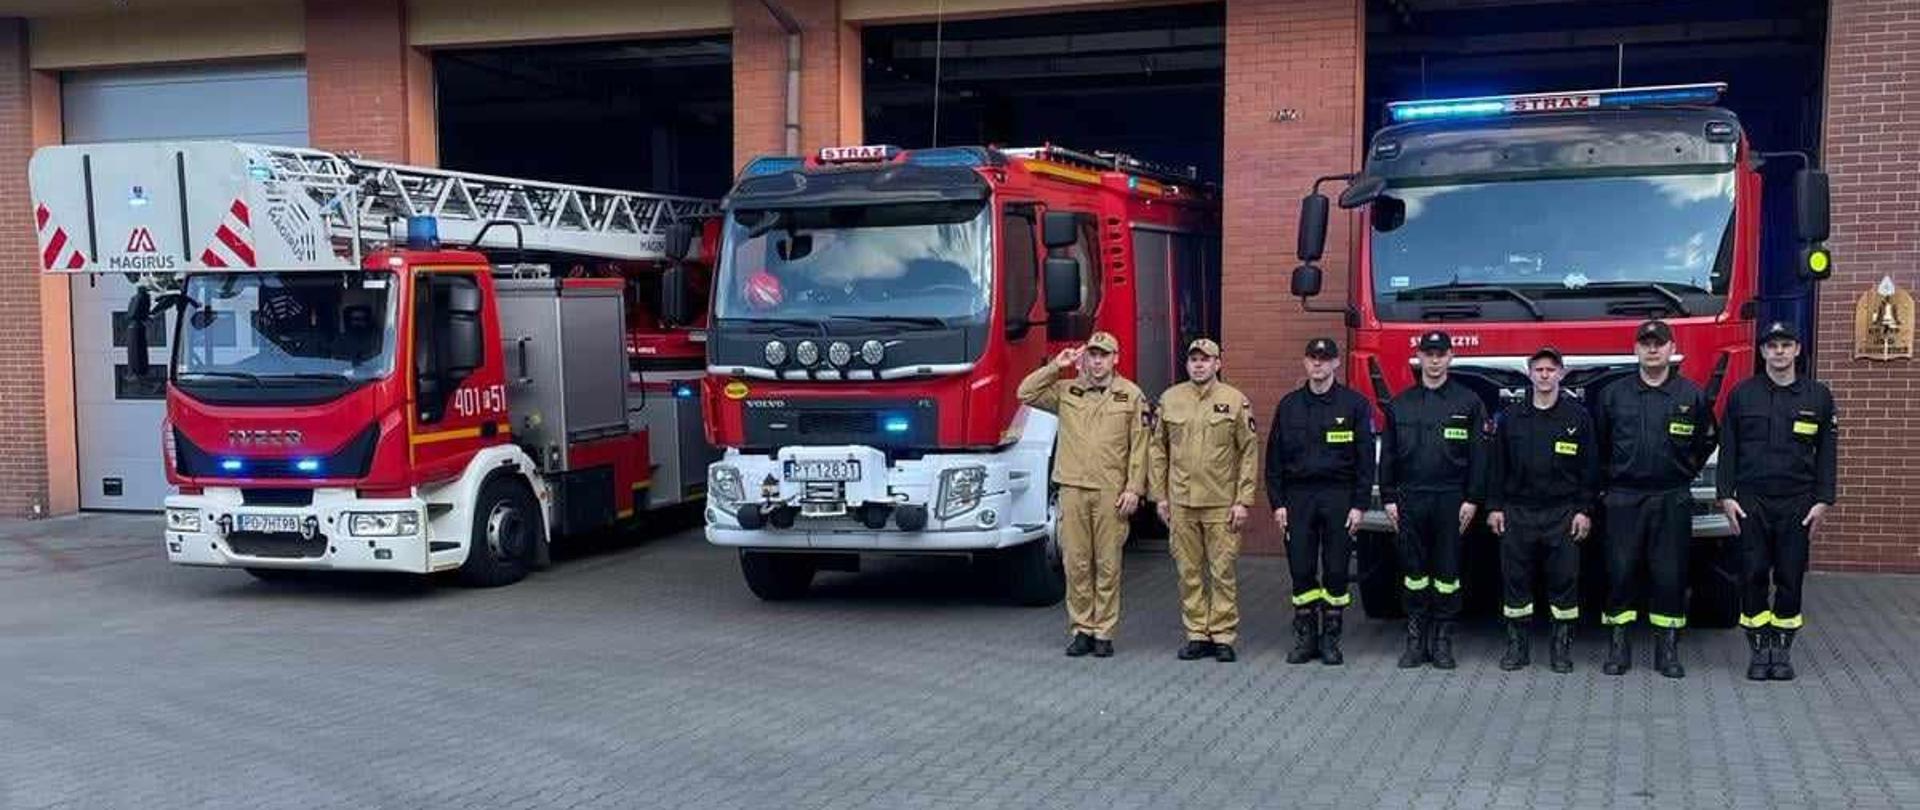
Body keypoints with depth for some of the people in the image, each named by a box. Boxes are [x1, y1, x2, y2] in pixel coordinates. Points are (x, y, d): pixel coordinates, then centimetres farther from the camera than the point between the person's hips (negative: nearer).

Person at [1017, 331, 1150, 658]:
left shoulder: (1131, 395, 5)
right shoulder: (1066, 392, 11)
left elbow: (1139, 447, 2)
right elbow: (1026, 393, 4)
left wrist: (1134, 489, -5)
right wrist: (1056, 366, 0)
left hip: (1111, 493, -2)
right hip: (1073, 488, 2)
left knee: (1107, 565, 2)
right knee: (1076, 563, 4)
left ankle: (1104, 632, 9)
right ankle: (1081, 629, 12)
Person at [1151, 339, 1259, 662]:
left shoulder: (1236, 401, 0)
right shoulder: (1169, 399, 7)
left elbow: (1248, 452, 0)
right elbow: (1158, 450, 11)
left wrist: (1243, 501, -6)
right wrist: (1160, 496, 7)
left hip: (1221, 504, -2)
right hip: (1181, 503, 2)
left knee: (1223, 572, 1)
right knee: (1189, 572, 7)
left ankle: (1223, 636, 10)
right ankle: (1197, 635, 16)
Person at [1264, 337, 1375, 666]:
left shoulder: (1354, 404, 2)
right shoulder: (1289, 405, 8)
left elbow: (1365, 459, 0)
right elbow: (1274, 459, 9)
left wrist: (1358, 505, -6)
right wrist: (1277, 503, 2)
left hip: (1338, 497, -2)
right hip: (1298, 497, 2)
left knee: (1336, 571, 2)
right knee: (1301, 571, 2)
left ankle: (1331, 638, 12)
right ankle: (1305, 636, 12)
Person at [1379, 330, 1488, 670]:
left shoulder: (1468, 402, 4)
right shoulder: (1400, 404, 10)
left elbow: (1478, 455, 1)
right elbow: (1387, 455, 10)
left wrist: (1472, 499, -5)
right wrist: (1388, 498, 3)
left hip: (1450, 500, -1)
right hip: (1410, 499, 2)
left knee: (1448, 573, 2)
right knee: (1414, 572, 4)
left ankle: (1442, 641, 10)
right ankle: (1416, 639, 11)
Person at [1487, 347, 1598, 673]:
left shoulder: (1578, 417, 4)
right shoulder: (1510, 417, 8)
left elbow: (1590, 468, 3)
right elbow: (1498, 466, 9)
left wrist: (1584, 510, -3)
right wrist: (1494, 506, 3)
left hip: (1562, 514, -1)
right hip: (1517, 512, 1)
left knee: (1565, 580, 1)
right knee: (1515, 579, 3)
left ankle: (1562, 646, 11)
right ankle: (1517, 644, 12)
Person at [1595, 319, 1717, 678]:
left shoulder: (1692, 395, 3)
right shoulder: (1614, 394, 4)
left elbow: (1705, 443, 14)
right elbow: (1600, 444, 14)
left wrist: (1684, 473, 10)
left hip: (1672, 500, 0)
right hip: (1624, 498, 0)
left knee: (1670, 575, 2)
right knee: (1620, 572, 0)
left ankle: (1667, 649, 10)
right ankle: (1618, 646, 8)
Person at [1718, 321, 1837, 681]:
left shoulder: (1818, 396, 5)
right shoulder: (1742, 394, 4)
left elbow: (1827, 453, 6)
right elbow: (1728, 449, 5)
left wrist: (1823, 501, -1)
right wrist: (1726, 496, -3)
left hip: (1796, 503, 0)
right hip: (1751, 502, 0)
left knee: (1790, 577, 3)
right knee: (1753, 576, 0)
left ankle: (1783, 648, 13)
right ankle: (1759, 648, 9)